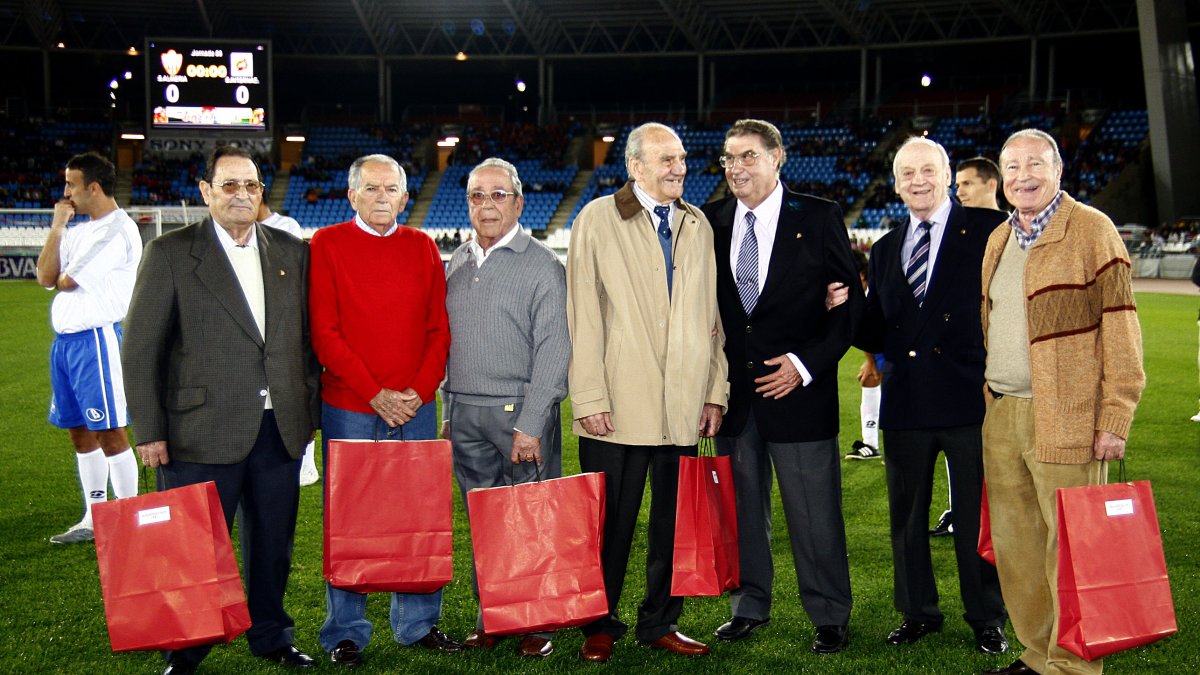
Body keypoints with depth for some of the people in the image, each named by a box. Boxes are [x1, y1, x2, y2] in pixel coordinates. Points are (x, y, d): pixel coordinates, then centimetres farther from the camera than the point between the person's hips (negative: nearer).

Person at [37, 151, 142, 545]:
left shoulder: (117, 230, -13)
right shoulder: (79, 230, 15)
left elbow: (65, 282, -15)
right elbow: (45, 278, 6)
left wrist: (61, 279, 8)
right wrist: (57, 227, 3)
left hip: (96, 339, -9)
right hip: (65, 339, 9)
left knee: (109, 433, -4)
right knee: (80, 432, 14)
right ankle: (94, 519, 24)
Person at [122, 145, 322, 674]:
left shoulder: (291, 252, 9)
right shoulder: (169, 253, -2)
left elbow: (307, 339, 12)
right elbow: (140, 350, -4)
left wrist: (310, 409, 7)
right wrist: (149, 431, -8)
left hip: (280, 429, 4)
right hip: (203, 432, -3)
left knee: (273, 543, 15)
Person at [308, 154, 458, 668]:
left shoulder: (422, 247, 9)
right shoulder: (327, 244, -1)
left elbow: (439, 327, 7)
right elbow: (324, 331, -7)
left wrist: (420, 390, -7)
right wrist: (376, 394, -13)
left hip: (415, 408, 3)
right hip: (348, 408, -3)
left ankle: (419, 623, 22)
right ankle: (346, 633, 16)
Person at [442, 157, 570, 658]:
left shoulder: (542, 266, -4)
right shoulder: (456, 264, 14)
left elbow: (552, 352, -9)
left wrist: (530, 426, -14)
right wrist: (448, 413, 12)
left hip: (520, 413, -5)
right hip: (465, 415, 5)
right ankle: (490, 618, 21)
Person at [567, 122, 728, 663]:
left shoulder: (698, 226, 14)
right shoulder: (598, 219, 1)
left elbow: (711, 314, 14)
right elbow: (584, 315, -5)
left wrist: (715, 390, 8)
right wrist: (590, 397, -11)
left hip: (684, 406, 4)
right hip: (618, 404, -4)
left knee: (675, 520, 10)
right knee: (610, 521, 4)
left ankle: (660, 623, 25)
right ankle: (600, 626, 20)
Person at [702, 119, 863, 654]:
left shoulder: (818, 218, -3)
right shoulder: (712, 221, 6)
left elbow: (851, 300, -3)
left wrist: (807, 363, -11)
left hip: (799, 389, -3)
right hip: (733, 391, 4)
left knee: (815, 515, 3)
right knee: (741, 509, 13)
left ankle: (830, 616, 18)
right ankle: (749, 606, 28)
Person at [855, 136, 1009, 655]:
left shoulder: (988, 230, -2)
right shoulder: (885, 250, 13)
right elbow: (877, 334, 10)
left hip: (970, 397, -4)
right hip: (905, 400, 5)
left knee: (977, 514, 7)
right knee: (906, 514, 14)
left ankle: (987, 619, 23)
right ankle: (918, 612, 30)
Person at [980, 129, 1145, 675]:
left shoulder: (1092, 230, -3)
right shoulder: (997, 240, 16)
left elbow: (1119, 328, -8)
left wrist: (1114, 419, -12)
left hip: (1065, 420, -6)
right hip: (1001, 417, 6)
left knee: (1070, 548, -2)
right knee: (1015, 546, 10)